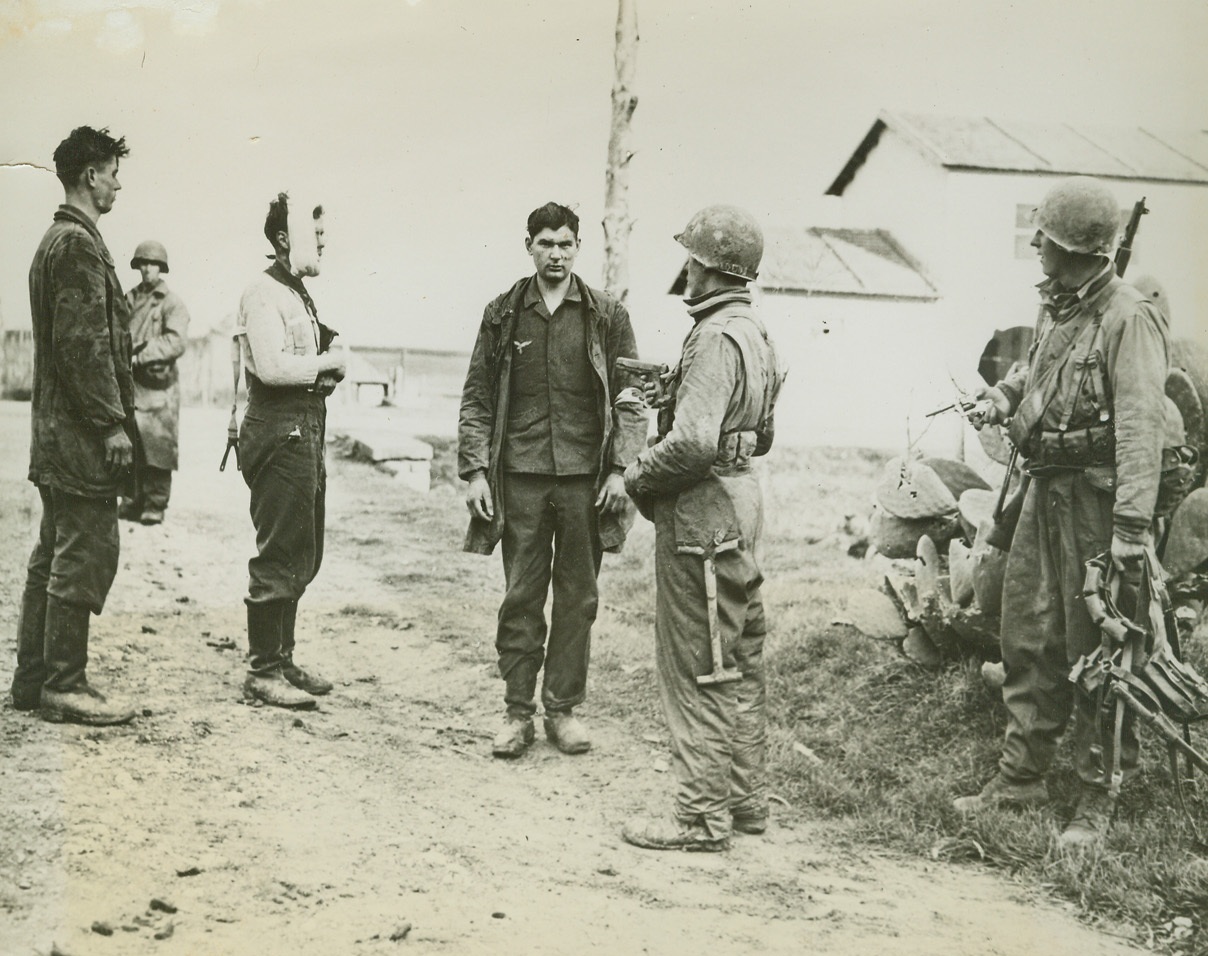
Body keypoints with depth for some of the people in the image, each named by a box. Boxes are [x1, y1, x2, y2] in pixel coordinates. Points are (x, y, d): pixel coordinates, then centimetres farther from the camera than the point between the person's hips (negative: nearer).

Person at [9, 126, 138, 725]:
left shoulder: (56, 240, 19)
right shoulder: (80, 243, -13)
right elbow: (84, 343, -20)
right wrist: (113, 422, -19)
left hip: (56, 430, 11)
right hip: (82, 433, -11)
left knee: (54, 556, 13)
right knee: (86, 554, -6)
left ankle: (33, 679, 20)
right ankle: (64, 687, -1)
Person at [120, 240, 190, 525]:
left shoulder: (172, 303, 1)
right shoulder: (128, 300, 15)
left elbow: (176, 341, -10)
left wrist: (142, 353, -16)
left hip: (157, 384, -4)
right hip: (128, 383, 4)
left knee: (156, 445, -5)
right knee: (128, 445, 5)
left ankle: (155, 504, 1)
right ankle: (134, 500, 14)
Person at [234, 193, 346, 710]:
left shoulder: (297, 293, 20)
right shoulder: (264, 292, -12)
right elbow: (272, 366, -23)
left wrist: (329, 360, 5)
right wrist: (327, 362, -10)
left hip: (306, 429, 10)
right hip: (279, 431, -10)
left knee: (302, 556, 15)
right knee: (278, 557, -6)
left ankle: (282, 658, 25)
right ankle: (262, 672, 1)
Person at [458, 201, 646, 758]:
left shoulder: (607, 316, 5)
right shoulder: (503, 315, 7)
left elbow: (630, 399, 6)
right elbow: (477, 399, 8)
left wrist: (619, 468, -3)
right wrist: (475, 471, 0)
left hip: (585, 478, 0)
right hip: (520, 478, 0)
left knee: (577, 598, 6)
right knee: (521, 598, 3)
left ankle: (563, 708, 16)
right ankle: (517, 711, 12)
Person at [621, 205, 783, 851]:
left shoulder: (717, 338, -18)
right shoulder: (753, 332, 14)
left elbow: (693, 442, -28)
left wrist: (637, 477, -12)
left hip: (701, 512, -10)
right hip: (739, 497, 10)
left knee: (698, 670, -3)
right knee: (737, 662, 16)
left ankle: (702, 815, 3)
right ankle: (745, 798, 25)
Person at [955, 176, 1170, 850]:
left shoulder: (1130, 318, -17)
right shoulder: (1058, 308, 11)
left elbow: (1141, 426, -23)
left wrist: (1131, 524, -30)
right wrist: (1004, 394, 9)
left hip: (1095, 496, -9)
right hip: (1046, 491, 9)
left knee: (1095, 653, -1)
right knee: (1029, 637, 14)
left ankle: (1099, 801, 10)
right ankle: (1023, 774, 26)